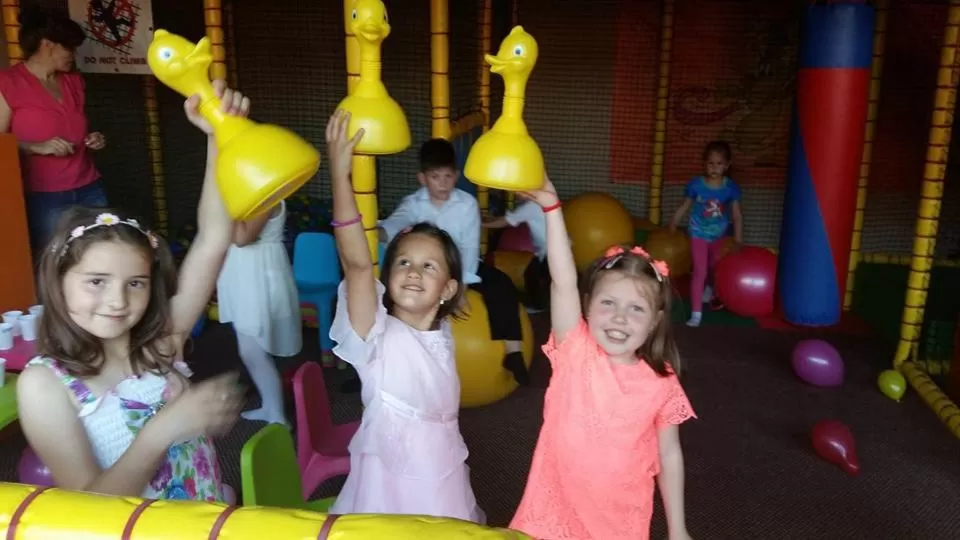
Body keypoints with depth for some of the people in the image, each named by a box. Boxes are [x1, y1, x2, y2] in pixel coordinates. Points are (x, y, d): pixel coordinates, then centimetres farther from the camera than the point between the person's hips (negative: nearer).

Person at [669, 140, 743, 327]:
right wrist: (671, 227, 2)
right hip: (699, 234, -3)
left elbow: (736, 215, -11)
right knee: (700, 271, -9)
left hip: (719, 235, 3)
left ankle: (709, 292, 56)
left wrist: (738, 240, -14)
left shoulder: (731, 187, -15)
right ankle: (696, 313, -2)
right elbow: (683, 207, -5)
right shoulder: (696, 184, -18)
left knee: (715, 268, 24)